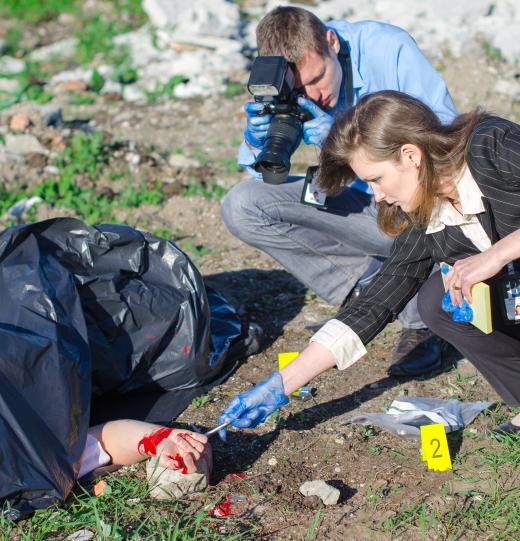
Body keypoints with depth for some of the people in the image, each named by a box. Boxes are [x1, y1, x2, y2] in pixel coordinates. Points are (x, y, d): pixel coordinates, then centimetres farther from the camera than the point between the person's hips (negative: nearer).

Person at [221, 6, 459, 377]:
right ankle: (370, 282, -9)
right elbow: (264, 175, -1)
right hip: (357, 203, 4)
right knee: (240, 206, -15)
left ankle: (422, 325, -11)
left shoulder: (388, 48, -20)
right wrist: (257, 140, -25)